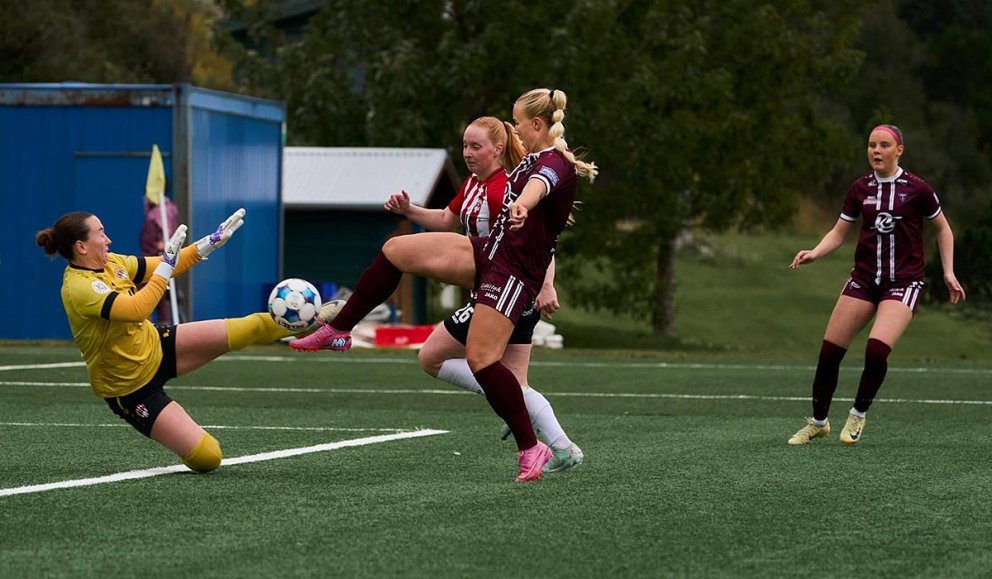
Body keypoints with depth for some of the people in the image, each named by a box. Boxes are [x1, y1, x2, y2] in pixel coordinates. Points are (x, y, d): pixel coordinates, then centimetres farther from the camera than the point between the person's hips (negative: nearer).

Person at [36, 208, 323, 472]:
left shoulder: (110, 263, -3)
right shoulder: (78, 288, -29)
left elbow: (163, 268, 10)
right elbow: (137, 309, -40)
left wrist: (210, 243, 3)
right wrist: (167, 264, -32)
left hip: (156, 347, 8)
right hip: (132, 388, -8)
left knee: (249, 329, -2)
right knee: (207, 459, -13)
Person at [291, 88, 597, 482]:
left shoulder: (557, 163, -16)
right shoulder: (534, 159, 14)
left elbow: (539, 184, -41)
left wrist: (521, 205, -62)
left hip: (515, 271, -10)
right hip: (487, 251, 10)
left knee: (480, 359, -17)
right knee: (395, 251, 2)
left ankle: (531, 448, -6)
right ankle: (336, 331, 11)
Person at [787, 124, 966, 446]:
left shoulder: (917, 189, -5)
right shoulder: (860, 189, 4)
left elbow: (943, 229, 8)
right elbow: (839, 232, 10)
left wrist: (948, 272, 3)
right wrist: (815, 252, -9)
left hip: (903, 281, -4)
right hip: (864, 279, 4)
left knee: (877, 348, -24)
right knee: (829, 350, -3)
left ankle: (858, 416, 0)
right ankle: (818, 422, 15)